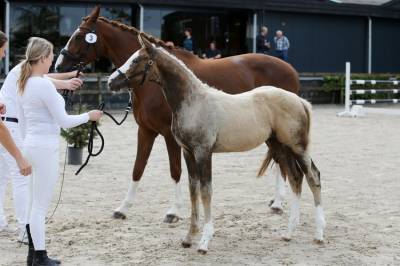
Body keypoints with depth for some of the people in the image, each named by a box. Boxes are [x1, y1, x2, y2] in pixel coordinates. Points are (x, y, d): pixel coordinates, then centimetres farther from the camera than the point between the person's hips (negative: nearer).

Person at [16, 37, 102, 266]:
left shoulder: (23, 85, 9)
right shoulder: (44, 85, -18)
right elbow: (64, 121, -16)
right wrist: (89, 116, -1)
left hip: (32, 146, 9)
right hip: (46, 148, -9)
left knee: (36, 204, 15)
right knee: (41, 206, -2)